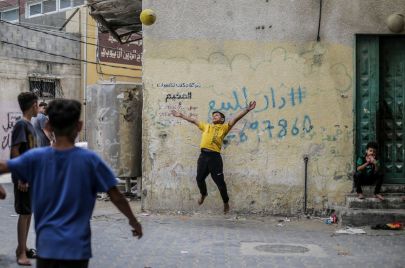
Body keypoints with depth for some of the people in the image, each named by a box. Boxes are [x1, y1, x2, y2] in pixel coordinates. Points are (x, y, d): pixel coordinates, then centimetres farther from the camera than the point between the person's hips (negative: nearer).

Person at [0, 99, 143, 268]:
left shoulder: (36, 157, -5)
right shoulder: (89, 160, -10)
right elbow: (116, 197, -5)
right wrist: (133, 221, 10)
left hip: (47, 245, 2)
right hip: (76, 247, -2)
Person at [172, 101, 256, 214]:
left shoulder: (224, 127, 10)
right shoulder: (206, 126, 23)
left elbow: (236, 118, 0)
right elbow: (193, 120, 31)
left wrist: (247, 110, -10)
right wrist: (181, 115, 35)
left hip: (215, 156, -4)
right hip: (203, 155, 4)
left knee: (219, 181, -2)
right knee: (199, 178, 7)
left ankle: (226, 202, 16)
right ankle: (203, 194, 37)